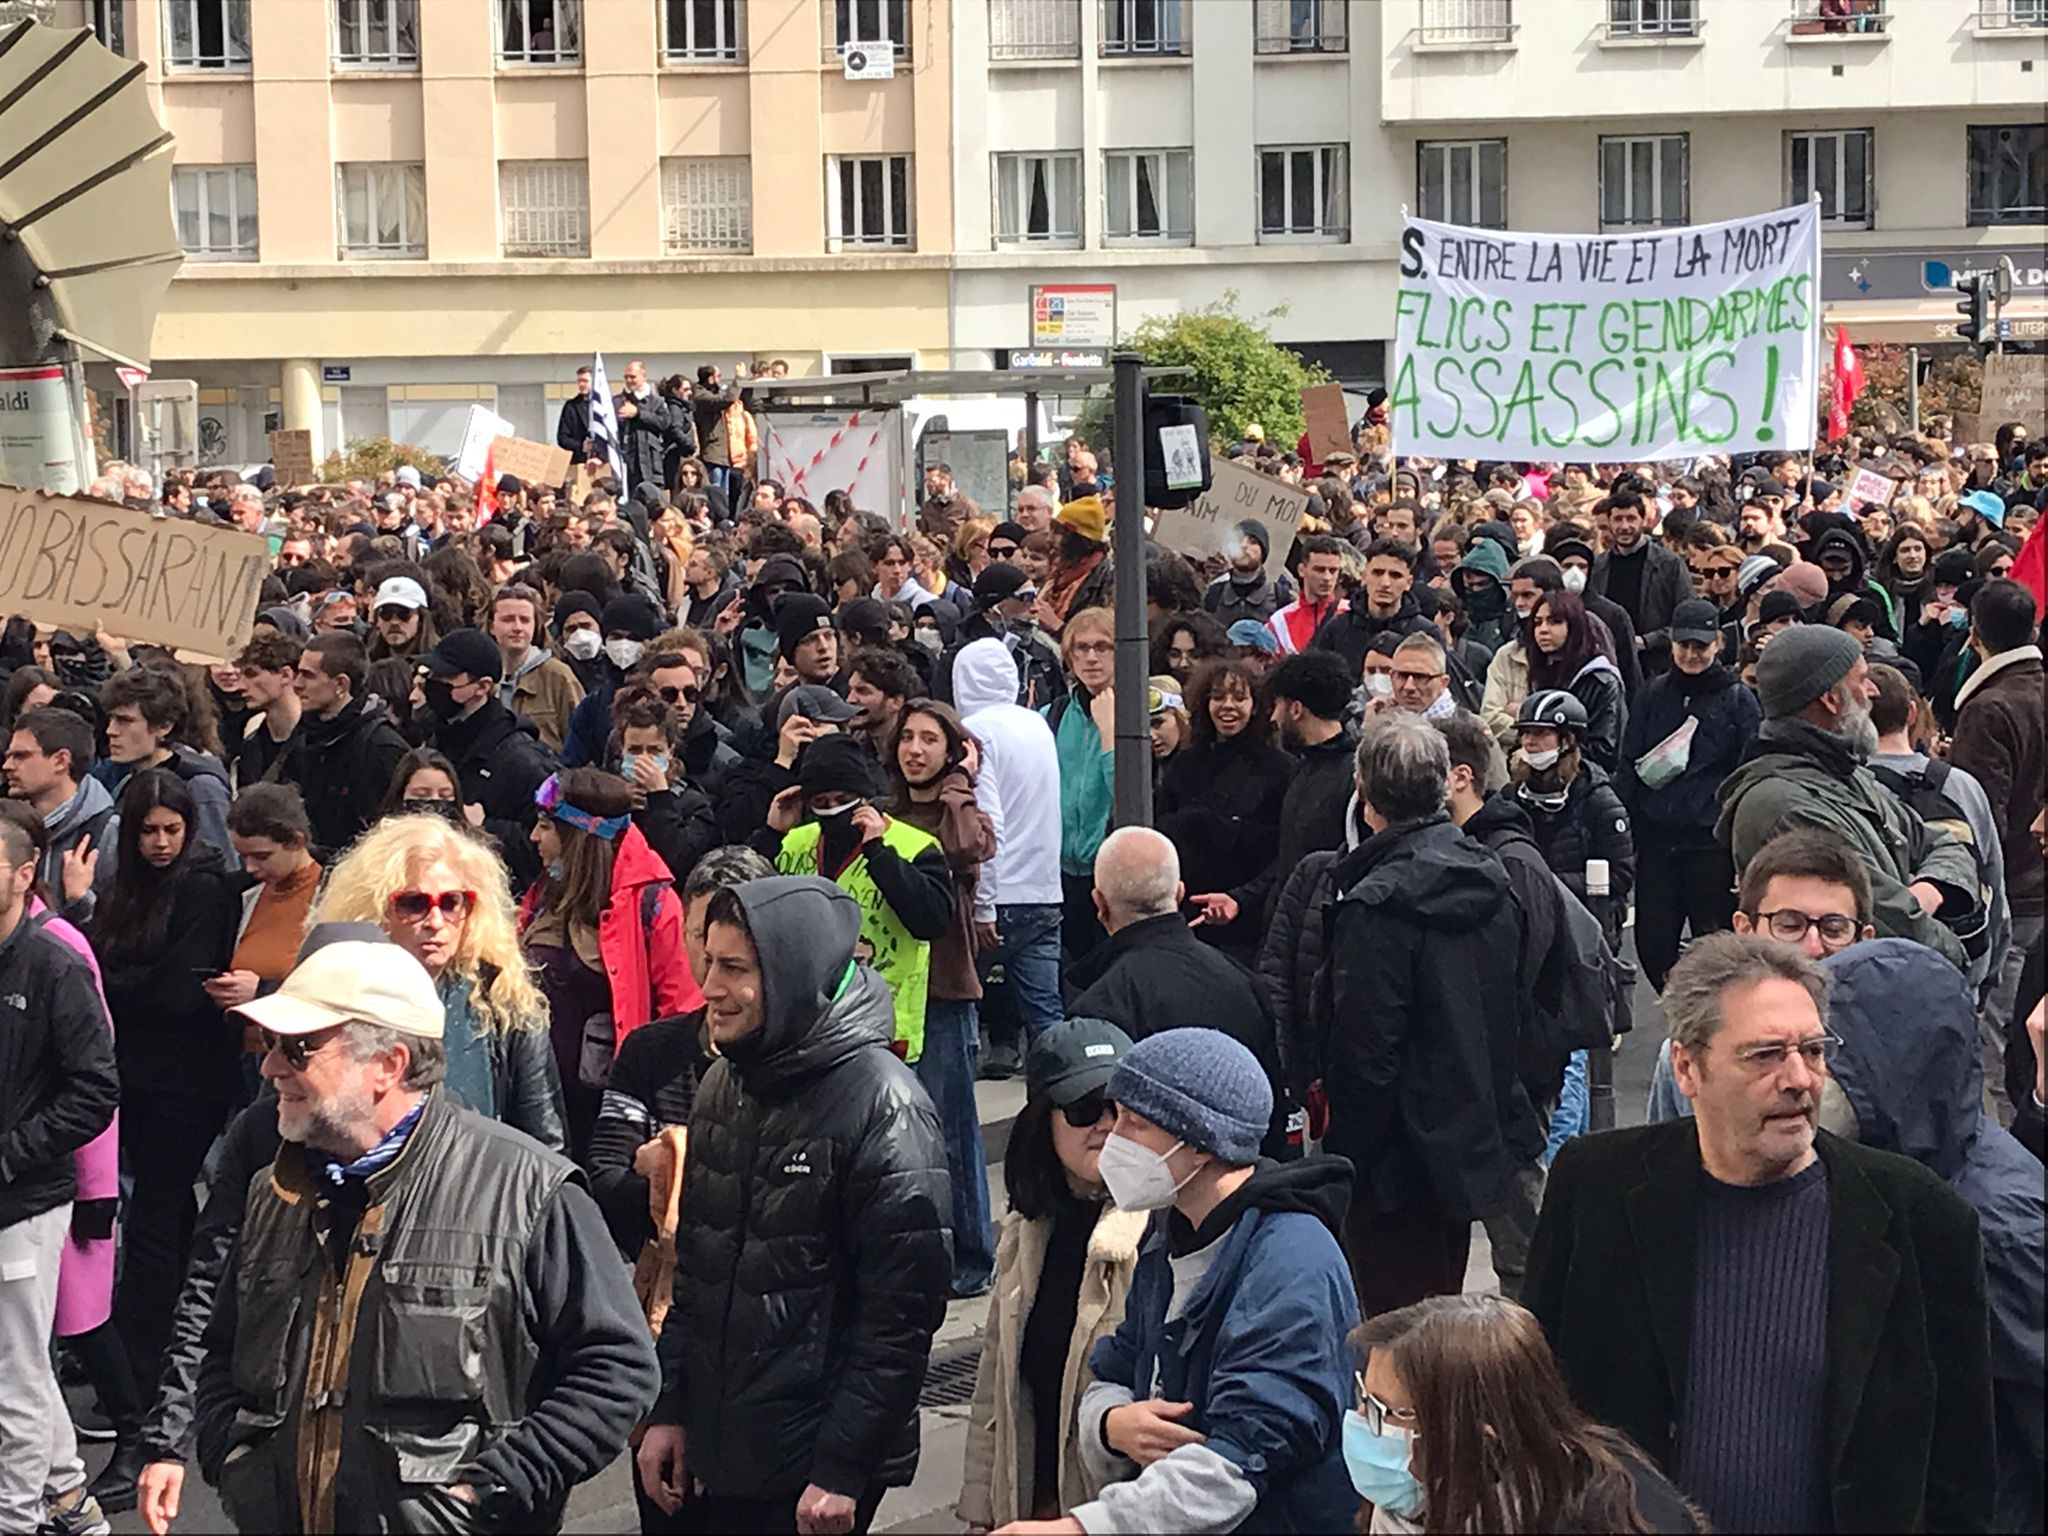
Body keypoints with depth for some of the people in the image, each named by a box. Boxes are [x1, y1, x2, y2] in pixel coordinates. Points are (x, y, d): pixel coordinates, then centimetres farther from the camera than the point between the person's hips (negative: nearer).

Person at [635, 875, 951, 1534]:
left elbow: (901, 1313, -16)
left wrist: (843, 1473, -16)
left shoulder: (884, 1107, -14)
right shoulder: (724, 1083, 8)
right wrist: (669, 1410, 10)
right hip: (716, 1451, 6)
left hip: (815, 1460, -6)